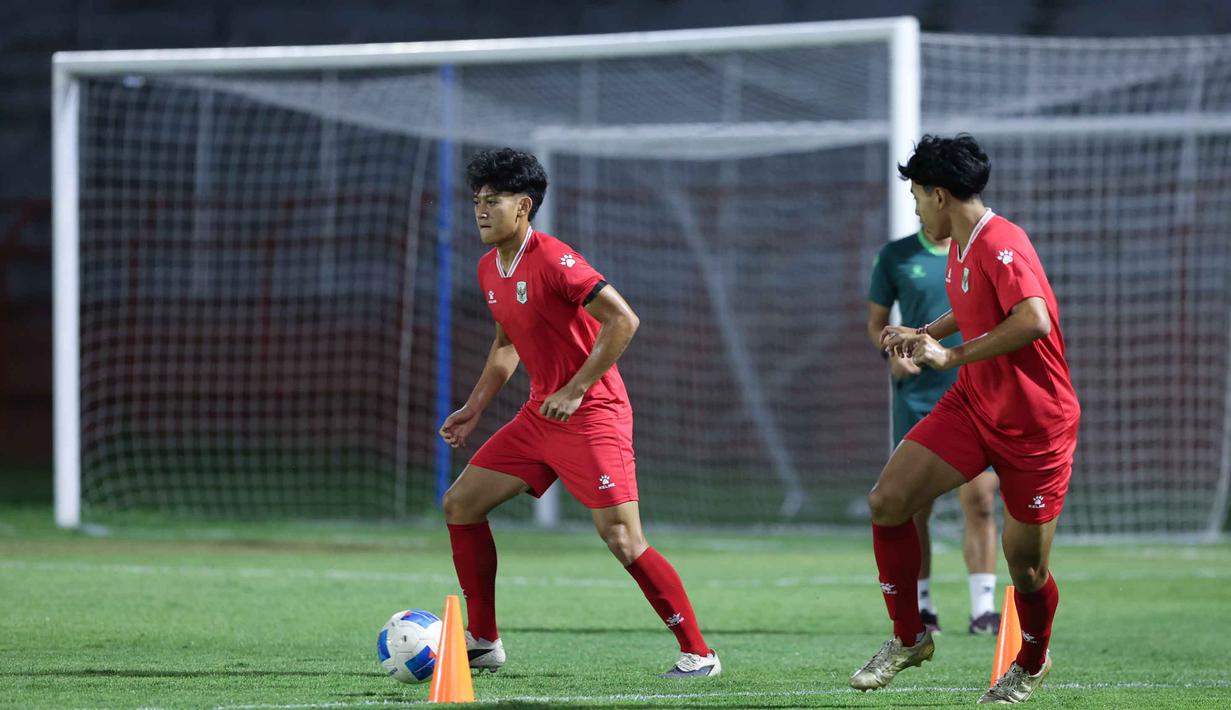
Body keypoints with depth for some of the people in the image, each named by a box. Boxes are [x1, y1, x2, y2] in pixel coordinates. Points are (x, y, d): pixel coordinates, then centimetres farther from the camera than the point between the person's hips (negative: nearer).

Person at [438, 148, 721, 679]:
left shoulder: (552, 259, -18)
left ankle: (698, 654, -8)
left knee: (621, 538, -16)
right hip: (541, 414, 9)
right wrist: (475, 408, 17)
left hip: (592, 414, -9)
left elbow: (623, 320, -22)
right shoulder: (489, 269, 10)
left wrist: (575, 391, -21)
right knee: (460, 504, 7)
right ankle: (482, 643, 16)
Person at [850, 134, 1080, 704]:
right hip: (971, 406, 8)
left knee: (1025, 566, 0)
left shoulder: (1001, 245, -22)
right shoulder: (960, 248, 8)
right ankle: (908, 640, 7)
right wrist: (924, 334, 18)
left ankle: (1031, 665, 30)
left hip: (1035, 426, -8)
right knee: (887, 501, -8)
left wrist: (953, 355, -30)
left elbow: (1033, 320, -37)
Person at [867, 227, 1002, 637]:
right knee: (914, 506, 1)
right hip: (916, 398, 0)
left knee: (979, 502, -7)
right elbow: (876, 321, 11)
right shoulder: (895, 257, 6)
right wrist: (891, 352, -9)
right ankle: (920, 607, 12)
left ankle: (983, 609, -2)